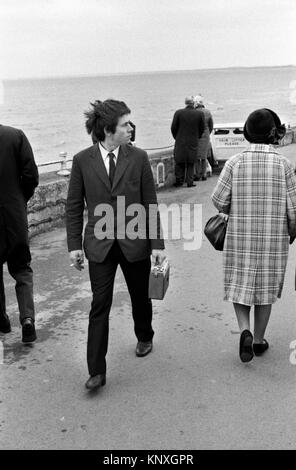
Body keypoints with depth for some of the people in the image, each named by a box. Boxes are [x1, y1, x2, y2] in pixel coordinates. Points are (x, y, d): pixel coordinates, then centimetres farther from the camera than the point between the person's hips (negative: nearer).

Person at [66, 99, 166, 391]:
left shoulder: (138, 158, -3)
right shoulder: (82, 161, -3)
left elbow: (150, 203, -1)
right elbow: (74, 206, 2)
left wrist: (157, 243, -3)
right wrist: (74, 244, -2)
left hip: (135, 243, 1)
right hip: (100, 245, -1)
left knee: (140, 297, 17)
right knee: (100, 305, -2)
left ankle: (144, 337, 47)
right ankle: (97, 371, 5)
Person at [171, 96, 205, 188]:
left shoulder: (178, 113, -8)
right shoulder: (200, 114, -5)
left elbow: (173, 128, -3)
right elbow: (202, 128, 3)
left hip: (180, 142, -1)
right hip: (193, 142, 1)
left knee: (179, 162, 10)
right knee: (190, 163, 9)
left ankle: (179, 181, 12)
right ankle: (189, 182, 8)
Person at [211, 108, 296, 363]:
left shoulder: (235, 162, -8)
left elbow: (219, 199, -9)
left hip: (240, 237, 0)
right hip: (274, 239, 0)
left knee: (239, 284, 15)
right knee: (266, 288, 14)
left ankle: (245, 330, -4)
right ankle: (259, 340, 25)